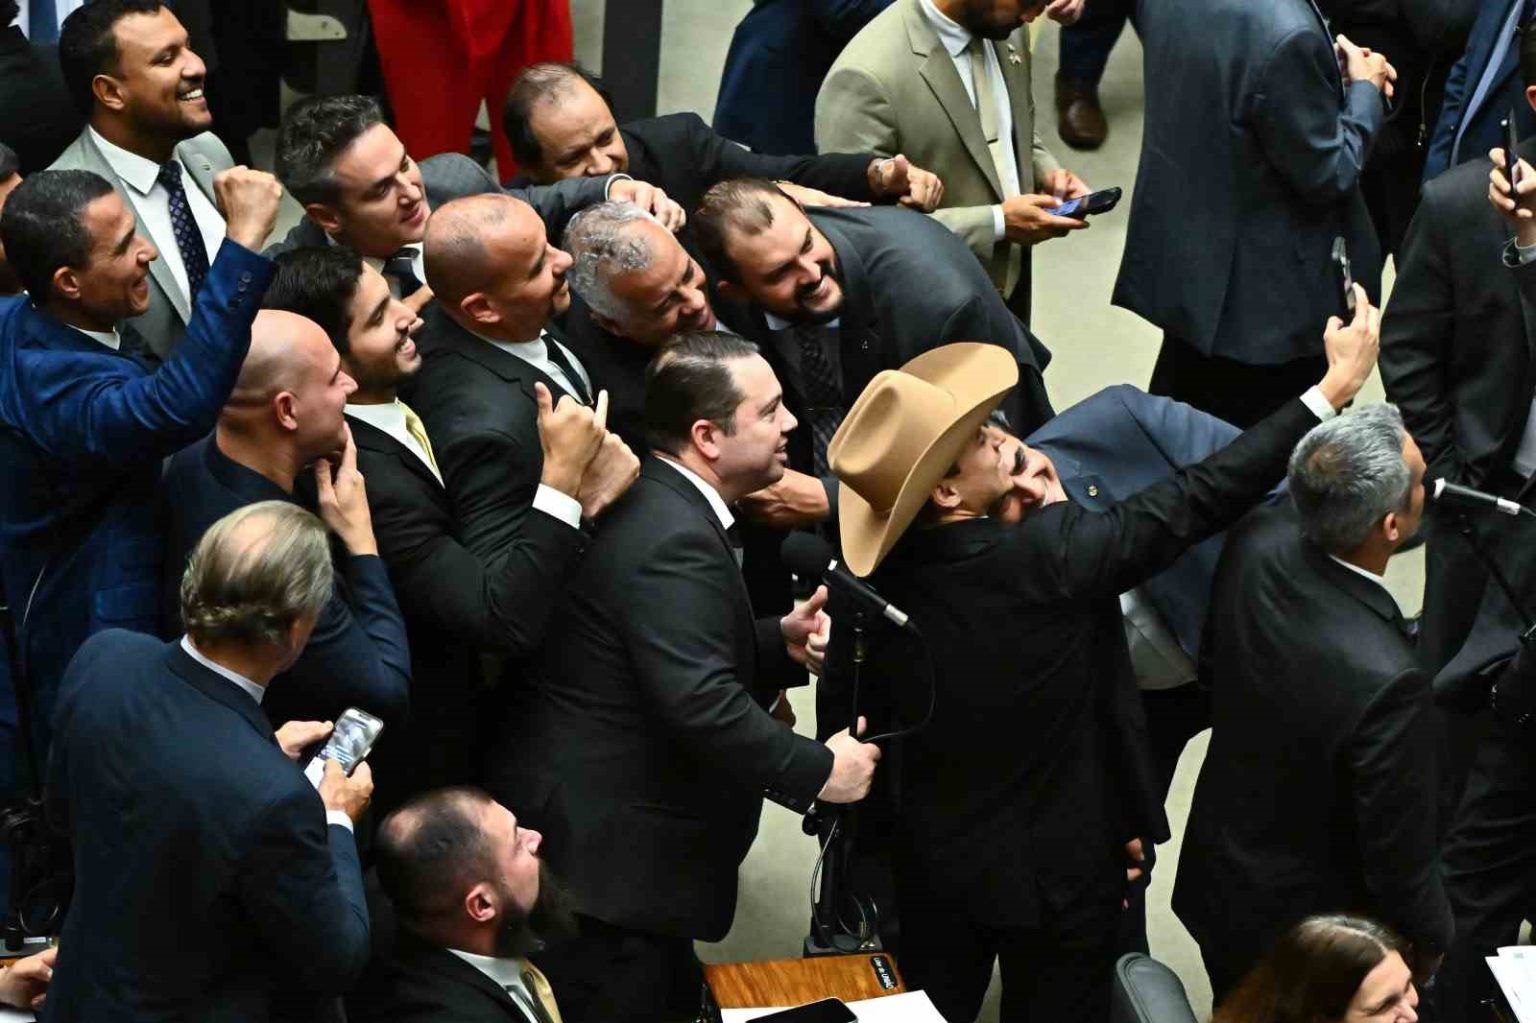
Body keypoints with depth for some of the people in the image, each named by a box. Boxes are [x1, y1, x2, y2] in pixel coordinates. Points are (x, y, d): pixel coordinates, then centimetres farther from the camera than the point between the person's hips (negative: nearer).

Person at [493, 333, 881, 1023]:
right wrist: (819, 770, -21)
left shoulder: (661, 506, 11)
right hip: (606, 859, -11)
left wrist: (782, 642, 6)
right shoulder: (672, 539, -23)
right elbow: (700, 704, -31)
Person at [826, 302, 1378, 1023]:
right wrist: (1335, 386, -19)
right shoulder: (1046, 556, -32)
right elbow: (1197, 499, -26)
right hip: (1057, 871, -4)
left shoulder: (869, 578, -19)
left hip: (928, 863, 4)